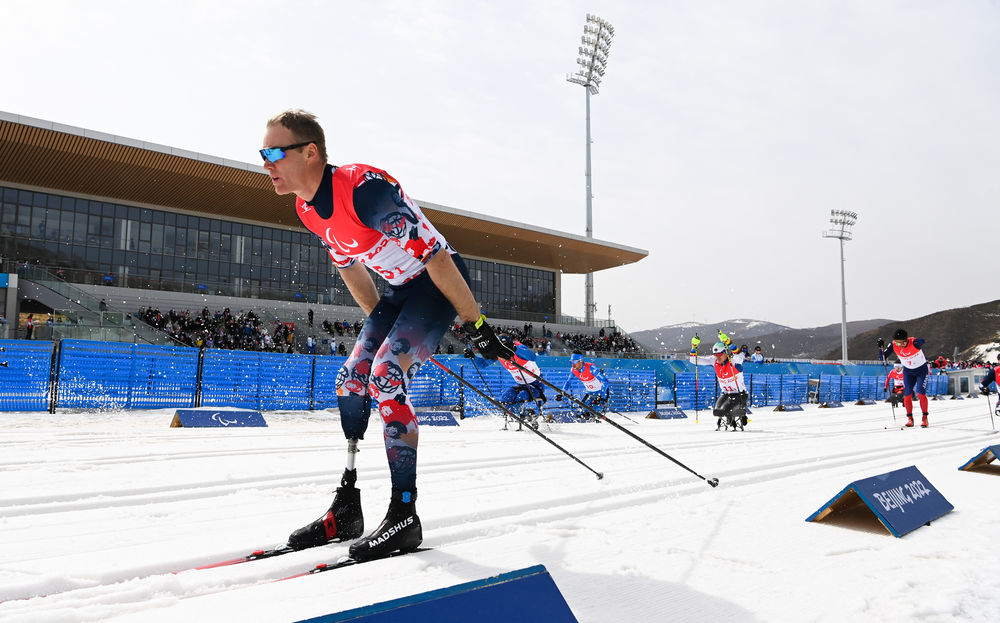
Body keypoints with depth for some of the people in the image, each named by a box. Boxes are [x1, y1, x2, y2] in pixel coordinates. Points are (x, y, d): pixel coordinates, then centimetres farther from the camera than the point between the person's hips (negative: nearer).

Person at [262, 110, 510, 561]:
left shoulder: (364, 187, -29)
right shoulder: (308, 210, -1)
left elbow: (435, 257, -27)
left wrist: (477, 326, -22)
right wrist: (378, 325, 20)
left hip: (441, 284, -9)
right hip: (398, 292, 9)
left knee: (386, 376, -22)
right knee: (352, 380, 3)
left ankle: (404, 516, -11)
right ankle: (346, 511, 13)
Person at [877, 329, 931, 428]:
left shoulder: (913, 342, -28)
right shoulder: (894, 345, -18)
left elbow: (922, 341, -49)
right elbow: (882, 358, -13)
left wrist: (917, 342, -69)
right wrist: (881, 347, -28)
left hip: (922, 369, -3)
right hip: (908, 371, 3)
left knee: (920, 393, -16)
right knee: (907, 395, -5)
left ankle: (925, 417, 0)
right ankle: (910, 418, 11)